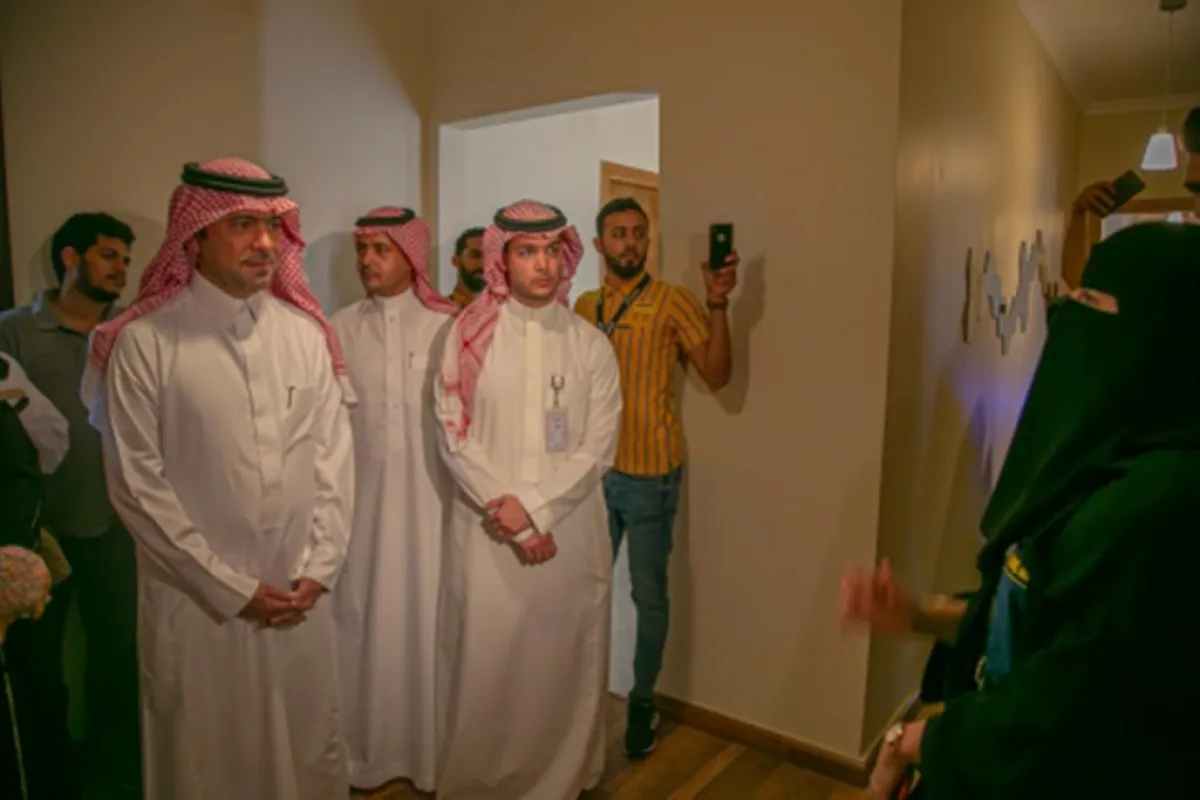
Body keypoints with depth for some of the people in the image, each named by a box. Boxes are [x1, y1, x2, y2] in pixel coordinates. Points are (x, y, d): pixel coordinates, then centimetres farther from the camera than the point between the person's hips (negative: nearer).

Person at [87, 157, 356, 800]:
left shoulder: (306, 332, 1)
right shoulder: (143, 342, -12)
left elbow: (334, 455, 3)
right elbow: (136, 486, -10)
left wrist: (318, 570, -3)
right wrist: (232, 588, -10)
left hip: (300, 594, 4)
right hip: (197, 600, -3)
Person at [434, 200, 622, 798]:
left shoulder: (591, 345, 1)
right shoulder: (468, 337, -2)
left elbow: (598, 447, -3)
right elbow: (455, 439, -5)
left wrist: (534, 505, -14)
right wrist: (511, 517, -12)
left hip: (570, 529, 1)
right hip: (486, 532, -1)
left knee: (564, 661, 11)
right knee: (485, 661, 8)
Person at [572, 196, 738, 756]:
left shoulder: (673, 302, -6)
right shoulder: (583, 306, 8)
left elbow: (717, 375, -14)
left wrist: (718, 305, -24)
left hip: (649, 475, -4)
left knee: (649, 594, 8)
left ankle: (642, 702, 26)